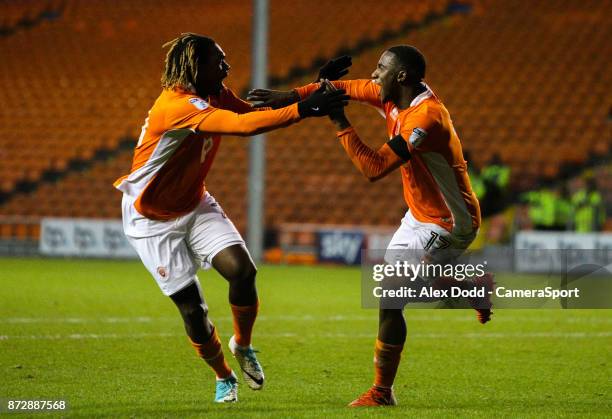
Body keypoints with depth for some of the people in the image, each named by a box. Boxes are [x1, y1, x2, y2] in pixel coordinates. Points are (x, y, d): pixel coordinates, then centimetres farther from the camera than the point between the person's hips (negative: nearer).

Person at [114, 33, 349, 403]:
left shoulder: (217, 95, -2)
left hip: (196, 206, 7)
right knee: (192, 308, -6)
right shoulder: (176, 105, -32)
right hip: (153, 219, -7)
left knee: (243, 270, -17)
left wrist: (316, 93, -14)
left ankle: (243, 345, 9)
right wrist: (303, 110, -45)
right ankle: (224, 377, 19)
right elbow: (244, 125, -42)